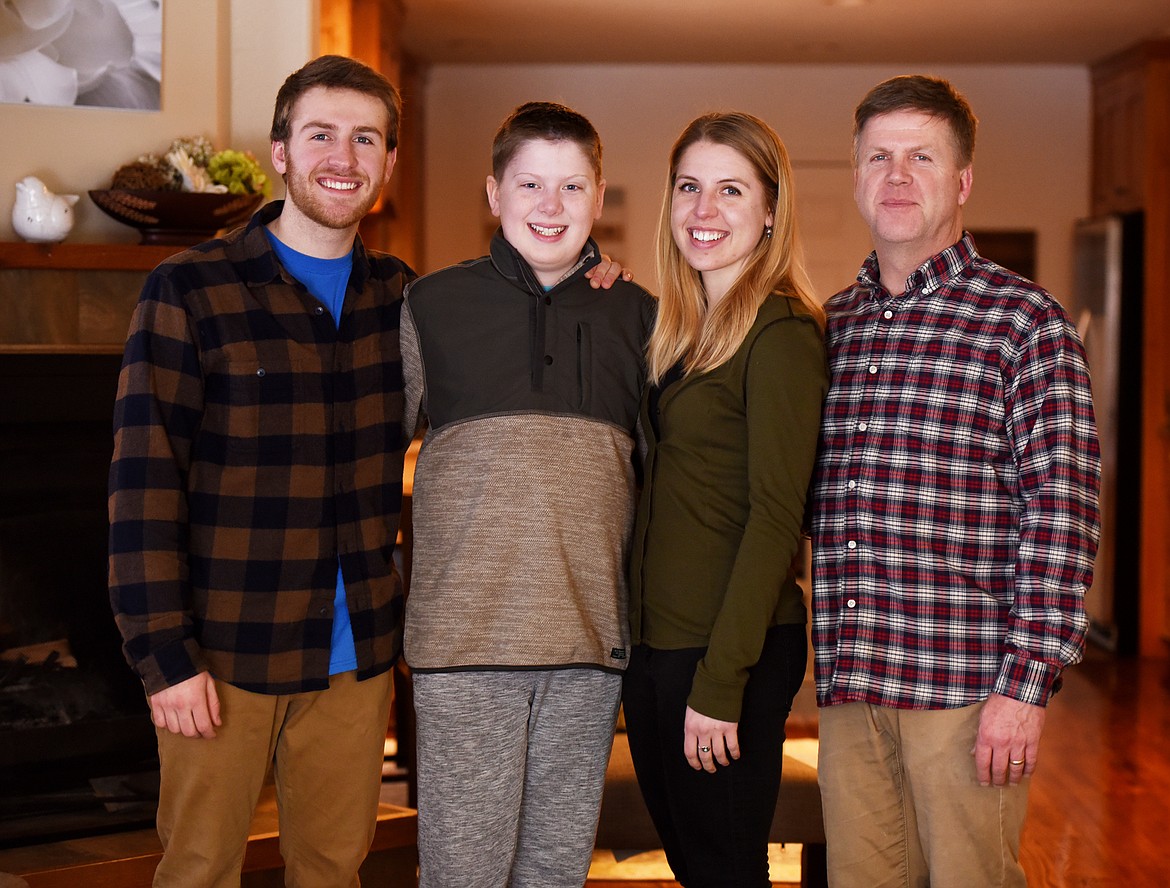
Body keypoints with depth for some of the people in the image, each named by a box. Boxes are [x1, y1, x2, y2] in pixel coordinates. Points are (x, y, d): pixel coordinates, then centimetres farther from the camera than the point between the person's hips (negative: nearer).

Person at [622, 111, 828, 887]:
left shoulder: (782, 333, -13)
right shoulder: (681, 329, 12)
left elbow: (775, 516, -18)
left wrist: (720, 683, -20)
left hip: (732, 650, -8)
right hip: (653, 642, 8)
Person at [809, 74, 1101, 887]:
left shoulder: (1024, 320, -3)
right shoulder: (828, 326, 13)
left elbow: (1062, 509, -9)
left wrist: (1027, 684, -16)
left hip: (966, 689, -5)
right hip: (847, 689, 5)